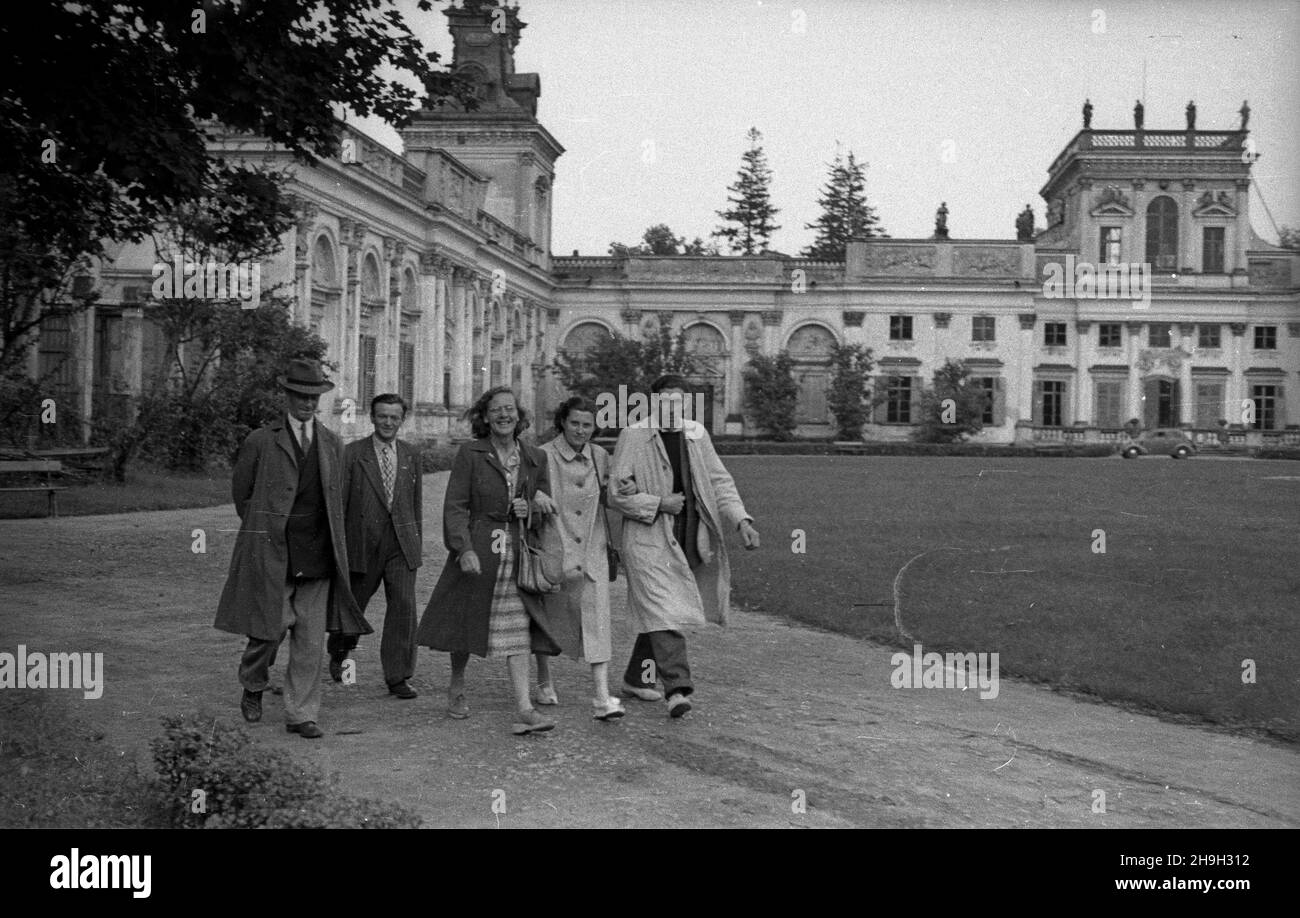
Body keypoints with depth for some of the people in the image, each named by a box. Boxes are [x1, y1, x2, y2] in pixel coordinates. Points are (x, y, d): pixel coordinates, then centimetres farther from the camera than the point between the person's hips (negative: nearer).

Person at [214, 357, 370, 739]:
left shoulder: (332, 443, 11)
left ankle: (300, 715, 13)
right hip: (270, 556, -3)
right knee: (270, 630, -4)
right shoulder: (261, 442, -1)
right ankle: (253, 687, 25)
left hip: (317, 558, 4)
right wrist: (267, 530, 7)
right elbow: (241, 494, 7)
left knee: (311, 641, 3)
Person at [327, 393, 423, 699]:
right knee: (352, 603, 12)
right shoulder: (352, 453, -2)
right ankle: (339, 654, 41)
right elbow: (339, 501, -2)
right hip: (363, 542, -2)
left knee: (404, 605, -7)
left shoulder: (412, 455, 9)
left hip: (402, 543, 2)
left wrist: (418, 542, 11)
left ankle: (398, 677, 0)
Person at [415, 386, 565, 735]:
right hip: (476, 551, -2)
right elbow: (455, 506, -6)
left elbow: (546, 512, 16)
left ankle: (524, 710, -11)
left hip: (518, 552, 2)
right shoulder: (470, 454, -2)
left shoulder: (535, 458, 9)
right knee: (466, 621, 9)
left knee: (517, 628, -6)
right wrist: (464, 549, -17)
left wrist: (530, 509, -7)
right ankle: (457, 688, 34)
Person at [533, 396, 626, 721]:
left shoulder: (600, 457, 6)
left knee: (596, 619, -7)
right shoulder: (544, 456, -7)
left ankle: (602, 698, -12)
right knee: (547, 618, 11)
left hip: (592, 550, 2)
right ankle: (544, 684, 32)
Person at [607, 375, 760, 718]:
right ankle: (677, 688, -18)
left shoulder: (696, 434, 6)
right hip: (647, 539, -5)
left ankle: (636, 677, 31)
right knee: (662, 612, -15)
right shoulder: (633, 436, -8)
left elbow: (719, 481, 7)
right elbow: (615, 493, -8)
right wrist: (659, 503, -16)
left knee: (657, 612, 15)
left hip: (686, 541, 5)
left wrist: (741, 521, -7)